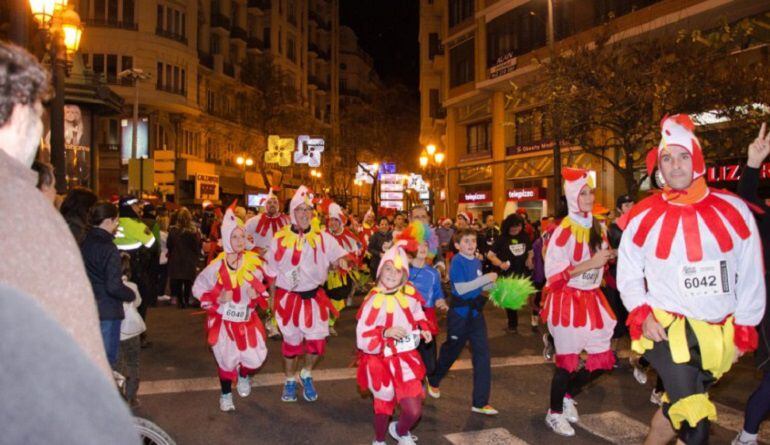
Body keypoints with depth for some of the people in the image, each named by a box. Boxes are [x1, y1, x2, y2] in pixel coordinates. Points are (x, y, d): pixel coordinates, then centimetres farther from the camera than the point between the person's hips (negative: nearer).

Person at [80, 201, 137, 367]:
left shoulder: (85, 243, 5)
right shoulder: (108, 248, -19)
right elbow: (114, 287, -23)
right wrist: (131, 294, -6)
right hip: (107, 311, -8)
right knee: (107, 359, 3)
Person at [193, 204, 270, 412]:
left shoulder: (254, 262, -8)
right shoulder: (217, 266, -15)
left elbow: (260, 286, 9)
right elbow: (198, 288, -4)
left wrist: (258, 294, -13)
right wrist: (217, 298, -18)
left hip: (247, 318, 2)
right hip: (224, 320, -2)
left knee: (256, 358, -3)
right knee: (227, 360, 6)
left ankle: (243, 375, 35)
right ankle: (226, 395, 34)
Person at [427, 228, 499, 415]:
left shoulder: (477, 261, 5)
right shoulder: (457, 261, -15)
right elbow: (460, 288, -23)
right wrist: (486, 278, -22)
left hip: (476, 312, 6)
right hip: (460, 313, -5)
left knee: (482, 354, 0)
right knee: (451, 351, 13)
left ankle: (480, 402, 7)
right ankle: (433, 380, 42)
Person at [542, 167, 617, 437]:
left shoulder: (597, 228, 7)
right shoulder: (564, 230, -15)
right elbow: (554, 274, -19)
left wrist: (608, 257, 2)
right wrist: (590, 264, -22)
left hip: (591, 299, 7)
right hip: (567, 300, -7)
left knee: (602, 358, 9)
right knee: (567, 361, 4)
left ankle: (568, 396, 34)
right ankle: (554, 413, 25)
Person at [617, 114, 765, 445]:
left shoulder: (733, 210, -2)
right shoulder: (643, 217, -5)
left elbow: (751, 277, 3)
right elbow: (628, 274, 5)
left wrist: (743, 331, 2)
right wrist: (642, 314, -9)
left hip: (720, 333, 3)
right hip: (668, 328, -3)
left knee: (679, 408, 18)